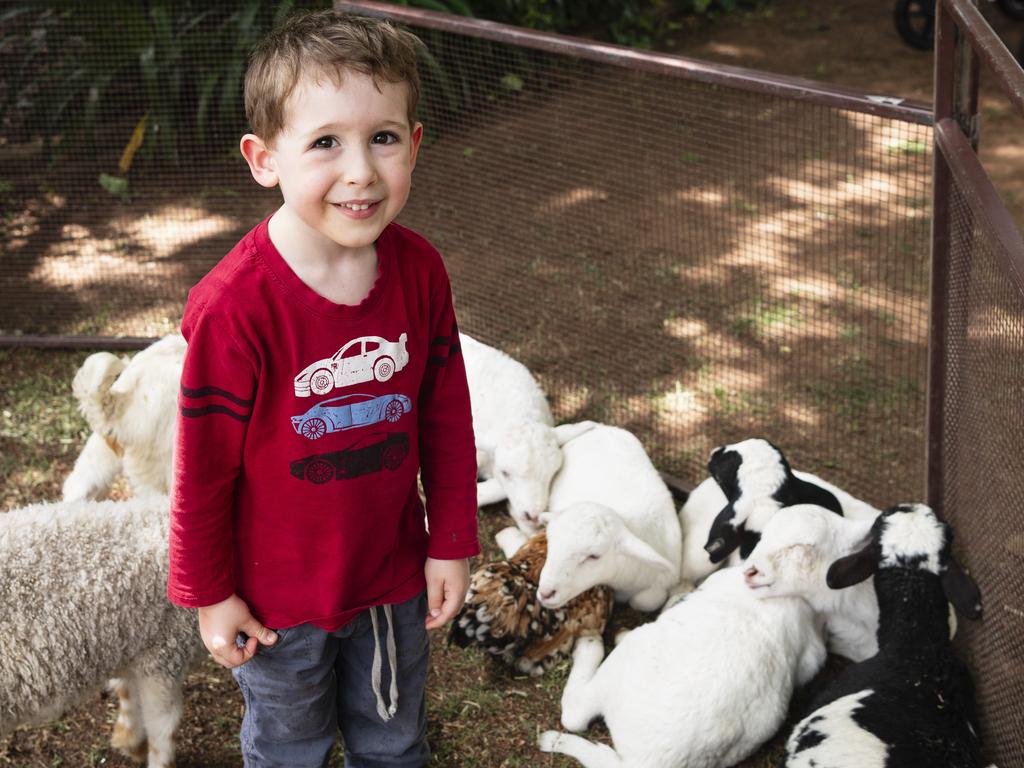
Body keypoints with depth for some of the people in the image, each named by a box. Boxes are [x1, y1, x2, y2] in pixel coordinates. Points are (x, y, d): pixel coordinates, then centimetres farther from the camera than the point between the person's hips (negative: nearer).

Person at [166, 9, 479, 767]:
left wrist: (453, 542, 2)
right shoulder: (234, 305, -28)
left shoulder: (419, 270, -14)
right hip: (279, 600, -4)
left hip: (394, 576, 4)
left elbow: (447, 417, -2)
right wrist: (209, 595, -8)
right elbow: (203, 464, -17)